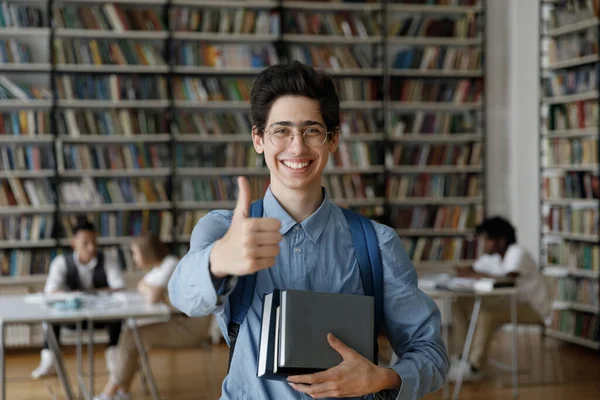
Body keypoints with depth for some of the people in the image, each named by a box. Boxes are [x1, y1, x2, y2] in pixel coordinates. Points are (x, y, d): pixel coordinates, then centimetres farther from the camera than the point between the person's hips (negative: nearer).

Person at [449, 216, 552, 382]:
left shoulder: (517, 253, -23)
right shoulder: (492, 255, 1)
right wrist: (464, 271, -19)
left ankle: (474, 368, -23)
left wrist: (475, 274, -32)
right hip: (511, 301, 9)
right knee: (460, 304, 1)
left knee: (486, 313, -33)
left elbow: (508, 280, -37)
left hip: (534, 307, -9)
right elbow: (473, 270, 6)